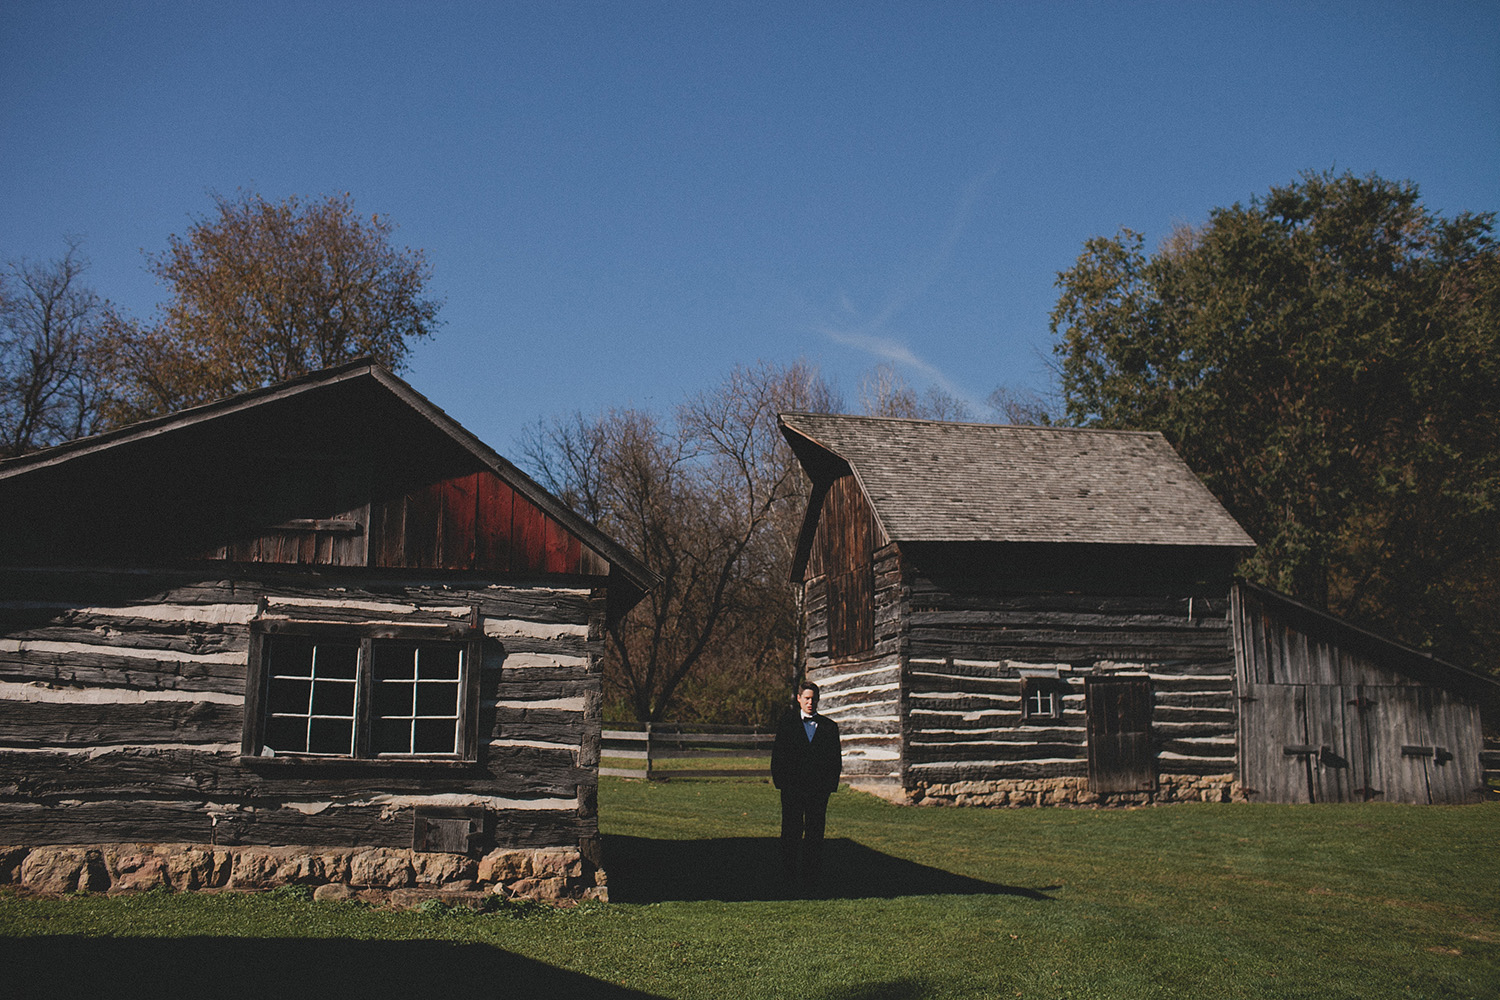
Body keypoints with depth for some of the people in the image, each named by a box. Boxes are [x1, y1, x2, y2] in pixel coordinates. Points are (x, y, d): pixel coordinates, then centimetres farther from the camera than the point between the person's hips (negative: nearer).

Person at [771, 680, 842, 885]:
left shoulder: (829, 726, 10)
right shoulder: (787, 722, 6)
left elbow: (836, 760, 11)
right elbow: (777, 754, 5)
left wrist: (830, 784, 0)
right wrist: (779, 781, -3)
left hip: (819, 789, 1)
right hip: (792, 787, -1)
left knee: (815, 832, 3)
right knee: (791, 830, 2)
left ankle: (811, 873, 11)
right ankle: (788, 871, 13)